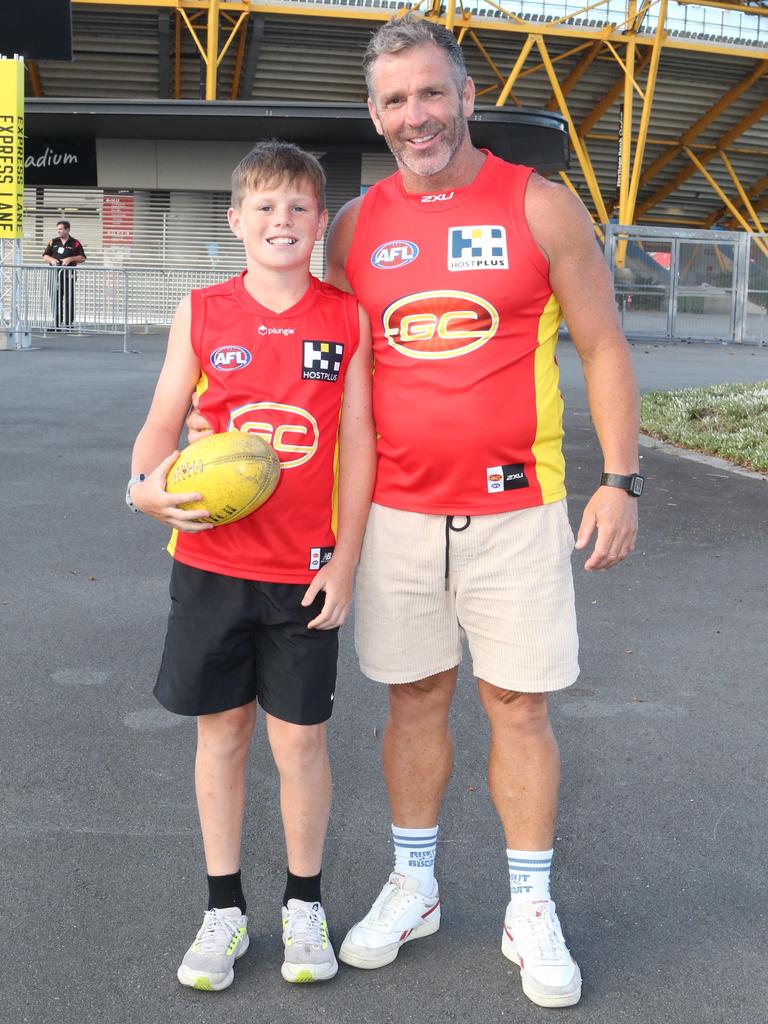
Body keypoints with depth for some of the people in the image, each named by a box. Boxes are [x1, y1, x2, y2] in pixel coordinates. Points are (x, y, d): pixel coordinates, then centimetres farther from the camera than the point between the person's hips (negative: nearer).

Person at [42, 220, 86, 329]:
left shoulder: (75, 243, 3)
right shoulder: (53, 242, 11)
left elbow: (82, 258, 0)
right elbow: (45, 256, 12)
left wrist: (70, 259, -13)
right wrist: (51, 260, -9)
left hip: (69, 274, -3)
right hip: (56, 274, 3)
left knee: (69, 299, -1)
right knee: (56, 299, 3)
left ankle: (68, 323, 5)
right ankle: (57, 324, 6)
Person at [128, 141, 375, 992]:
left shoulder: (347, 318, -1)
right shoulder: (201, 313, 1)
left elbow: (359, 444, -1)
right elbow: (162, 421, 3)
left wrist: (344, 563, -4)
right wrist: (146, 486, -19)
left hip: (305, 569, -1)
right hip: (211, 561, 1)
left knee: (300, 738, 6)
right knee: (220, 731, 11)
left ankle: (304, 905, 28)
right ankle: (224, 910, 28)